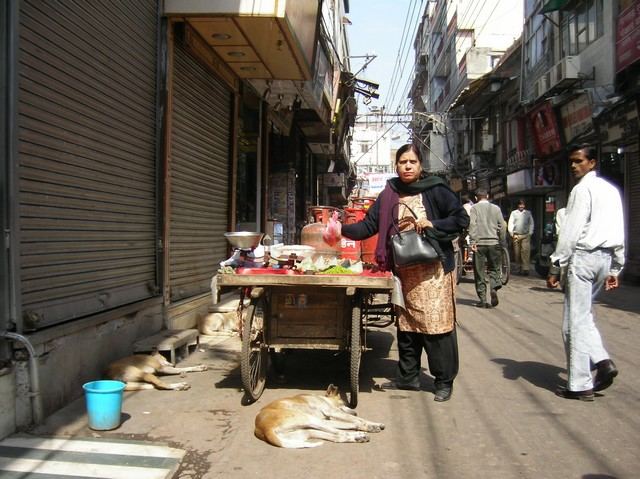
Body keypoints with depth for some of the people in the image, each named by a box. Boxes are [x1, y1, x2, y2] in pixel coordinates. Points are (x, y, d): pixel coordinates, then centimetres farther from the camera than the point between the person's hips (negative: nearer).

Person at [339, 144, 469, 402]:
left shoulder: (436, 190, -3)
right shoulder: (390, 194, 8)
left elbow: (461, 219, -2)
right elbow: (369, 225, 4)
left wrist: (433, 224, -15)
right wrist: (342, 230, -10)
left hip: (433, 269, -4)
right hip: (404, 270, 5)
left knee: (437, 323, -4)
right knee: (406, 323, 12)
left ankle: (444, 381, 10)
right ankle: (408, 376, 25)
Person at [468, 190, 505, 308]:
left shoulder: (475, 208, 1)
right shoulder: (496, 208, 8)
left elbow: (472, 225, -9)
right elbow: (501, 226, 7)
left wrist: (473, 242, -12)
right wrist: (502, 242, 15)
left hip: (479, 243, -2)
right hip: (494, 243, 2)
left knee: (479, 272, 4)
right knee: (495, 268, 14)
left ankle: (482, 299, 4)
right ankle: (494, 288, -12)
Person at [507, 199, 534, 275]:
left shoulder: (528, 213, 12)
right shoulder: (513, 213, 9)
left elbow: (531, 223, 12)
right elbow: (510, 223, 6)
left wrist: (530, 233, 1)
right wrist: (511, 234, -2)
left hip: (526, 235, -1)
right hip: (516, 235, 1)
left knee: (526, 251, -13)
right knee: (517, 252, 4)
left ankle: (525, 268, -15)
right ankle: (519, 267, 18)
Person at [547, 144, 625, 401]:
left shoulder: (583, 189, -8)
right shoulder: (611, 189, 16)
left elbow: (570, 232, -14)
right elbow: (619, 233, 17)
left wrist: (555, 267, -11)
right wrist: (615, 269, 20)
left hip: (583, 256, -9)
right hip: (605, 257, 9)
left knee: (575, 321, -3)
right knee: (583, 315, 19)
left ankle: (579, 385, 2)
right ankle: (602, 361, 3)